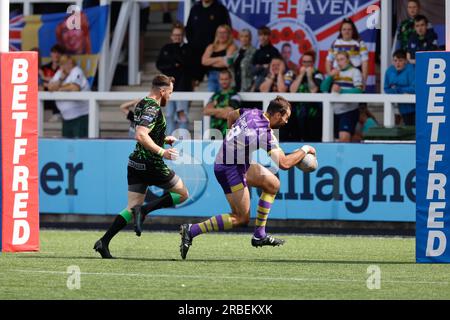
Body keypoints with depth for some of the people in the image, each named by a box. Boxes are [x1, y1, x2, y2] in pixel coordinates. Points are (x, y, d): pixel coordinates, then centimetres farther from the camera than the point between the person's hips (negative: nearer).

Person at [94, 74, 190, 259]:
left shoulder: (142, 104, 13)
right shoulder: (153, 108, -17)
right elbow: (141, 135, -29)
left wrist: (164, 139, 23)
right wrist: (162, 151, -31)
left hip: (135, 163, 9)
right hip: (151, 165, -9)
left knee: (132, 208, 8)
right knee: (183, 194, 8)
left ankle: (104, 242, -5)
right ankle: (145, 210, -10)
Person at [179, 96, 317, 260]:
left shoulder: (253, 113, 1)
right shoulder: (266, 133, -24)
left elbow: (231, 115, 23)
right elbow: (284, 163, -26)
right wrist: (304, 150, -10)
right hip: (231, 169, -10)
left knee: (273, 184, 15)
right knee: (241, 218, -6)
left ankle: (259, 235, 16)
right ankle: (192, 230, -10)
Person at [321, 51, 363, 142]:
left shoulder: (355, 72, 0)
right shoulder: (335, 73, 17)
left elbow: (359, 90, -15)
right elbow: (323, 88, 10)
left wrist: (341, 90, -27)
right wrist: (330, 76, -6)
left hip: (349, 110, -6)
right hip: (335, 111, 6)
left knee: (344, 137, -22)